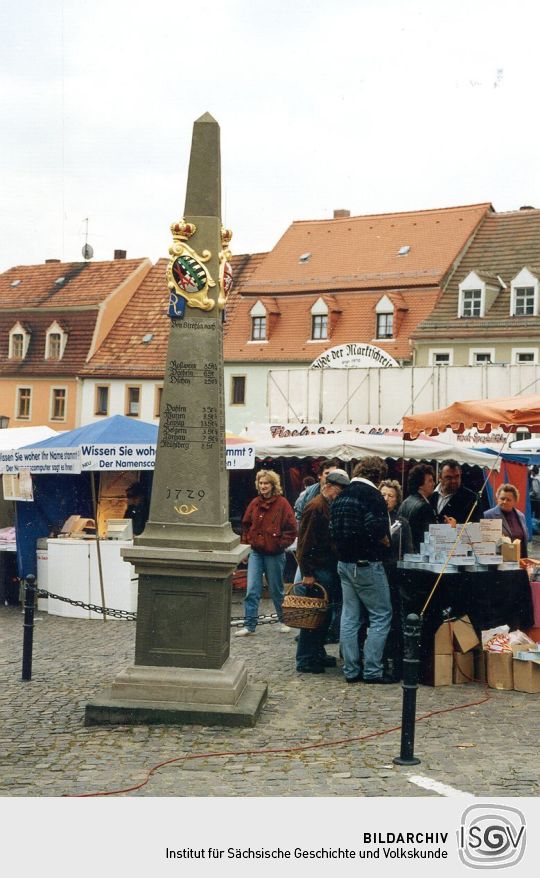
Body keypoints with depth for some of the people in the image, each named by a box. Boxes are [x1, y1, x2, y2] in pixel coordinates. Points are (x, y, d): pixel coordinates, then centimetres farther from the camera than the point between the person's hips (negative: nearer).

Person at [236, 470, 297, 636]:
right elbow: (246, 525, 14)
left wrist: (281, 545, -12)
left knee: (276, 590, 10)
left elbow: (291, 529, -6)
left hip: (274, 554, -3)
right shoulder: (254, 503, 7)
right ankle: (249, 625, 2)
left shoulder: (282, 504, -7)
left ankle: (284, 621, 28)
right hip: (256, 552, 4)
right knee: (251, 590, -2)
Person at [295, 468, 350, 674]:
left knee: (325, 614, 14)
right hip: (318, 569, -9)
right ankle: (305, 660, 2)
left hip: (329, 567, 9)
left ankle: (318, 654, 24)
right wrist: (307, 573, -19)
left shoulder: (331, 507, 15)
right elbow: (305, 542, -17)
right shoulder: (316, 507, -13)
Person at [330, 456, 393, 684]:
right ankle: (372, 670, 0)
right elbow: (376, 530, -23)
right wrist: (386, 542, -5)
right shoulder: (372, 495, -14)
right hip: (367, 564, -8)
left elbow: (333, 530, 11)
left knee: (349, 617, 11)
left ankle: (351, 670, 15)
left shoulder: (341, 496, 10)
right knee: (381, 616, 1)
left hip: (344, 563, 8)